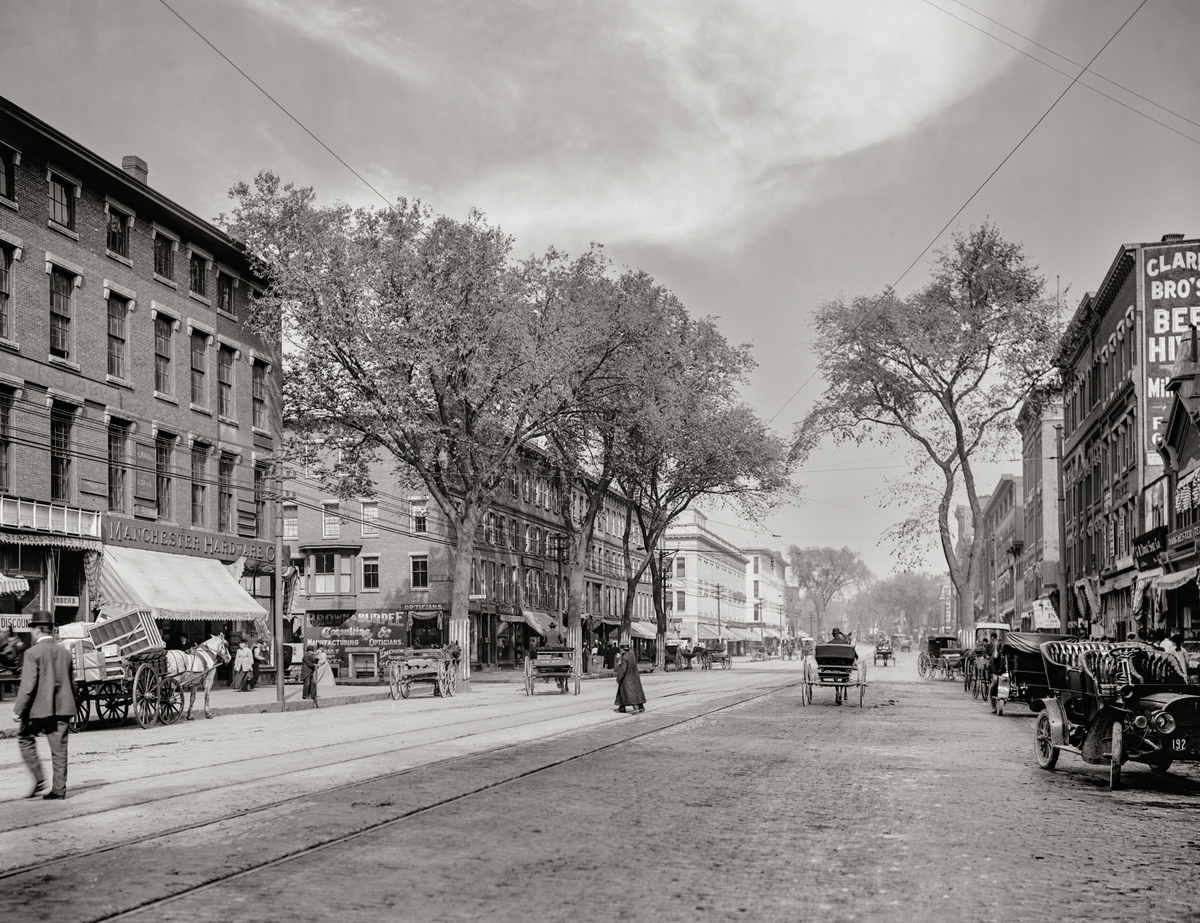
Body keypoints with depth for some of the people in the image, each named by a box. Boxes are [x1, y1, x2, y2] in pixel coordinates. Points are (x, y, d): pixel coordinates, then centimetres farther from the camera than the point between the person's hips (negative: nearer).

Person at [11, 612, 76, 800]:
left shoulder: (33, 653, -9)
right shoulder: (65, 652, 9)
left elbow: (28, 685, -15)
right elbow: (72, 683, 15)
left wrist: (18, 709, -10)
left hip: (39, 707, -5)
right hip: (62, 708, 5)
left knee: (25, 737, 14)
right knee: (59, 747, 8)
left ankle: (39, 779, 4)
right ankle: (59, 788, 8)